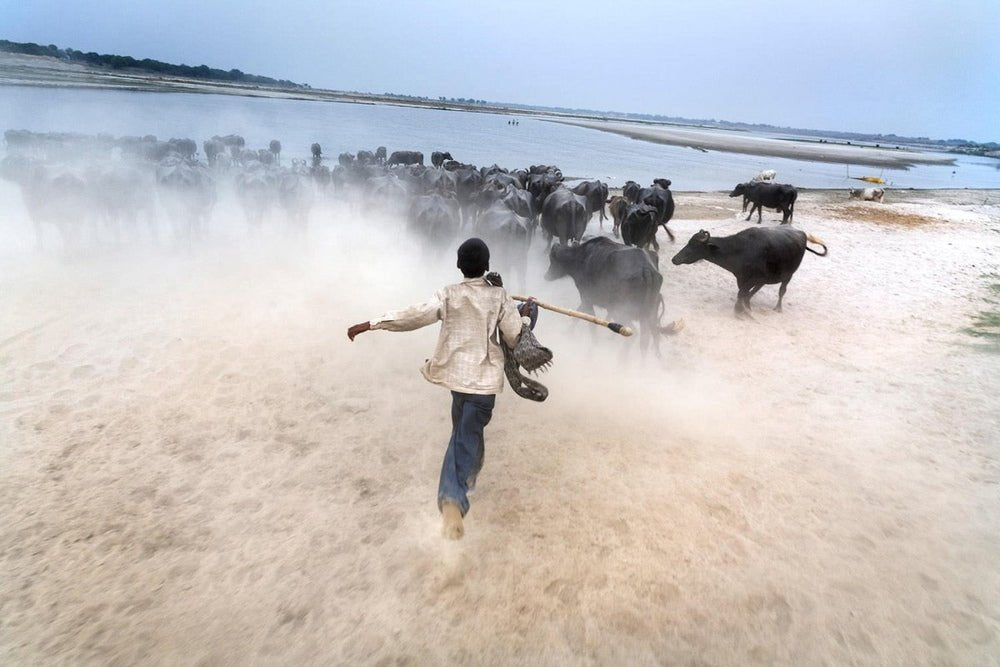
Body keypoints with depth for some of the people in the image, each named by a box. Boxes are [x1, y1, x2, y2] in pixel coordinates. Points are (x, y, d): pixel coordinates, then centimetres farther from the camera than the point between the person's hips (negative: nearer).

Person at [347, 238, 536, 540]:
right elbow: (516, 338, -3)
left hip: (456, 372, 3)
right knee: (466, 436, -7)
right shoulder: (499, 297, -4)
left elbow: (413, 316, -12)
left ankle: (467, 477, 42)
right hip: (484, 377, -3)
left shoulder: (449, 295, -2)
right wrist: (524, 317, 17)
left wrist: (370, 324, -9)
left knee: (465, 429, 27)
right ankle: (452, 498, -25)